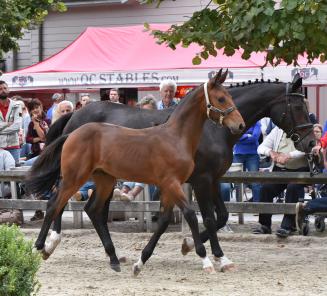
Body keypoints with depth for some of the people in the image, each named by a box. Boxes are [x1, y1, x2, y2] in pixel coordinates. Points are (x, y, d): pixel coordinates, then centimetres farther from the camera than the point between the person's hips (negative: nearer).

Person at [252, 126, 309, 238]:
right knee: (265, 188, -18)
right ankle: (265, 224, -5)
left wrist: (288, 156, -32)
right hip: (280, 169, 4)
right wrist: (271, 152, -15)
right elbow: (261, 147, 8)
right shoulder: (277, 130, 11)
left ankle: (288, 225, -23)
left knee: (293, 188, -31)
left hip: (299, 170, -4)